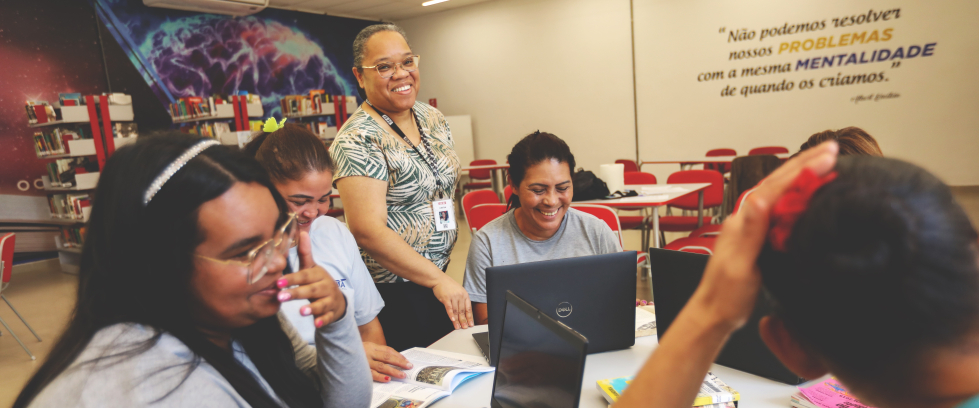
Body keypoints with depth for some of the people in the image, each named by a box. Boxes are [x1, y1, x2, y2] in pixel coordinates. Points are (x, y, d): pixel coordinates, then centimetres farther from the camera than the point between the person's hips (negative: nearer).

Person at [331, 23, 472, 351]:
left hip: (439, 277, 7)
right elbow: (367, 230, -26)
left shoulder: (433, 118, 4)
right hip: (391, 290, -7)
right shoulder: (357, 140, -19)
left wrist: (443, 275, 13)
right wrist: (438, 279, -28)